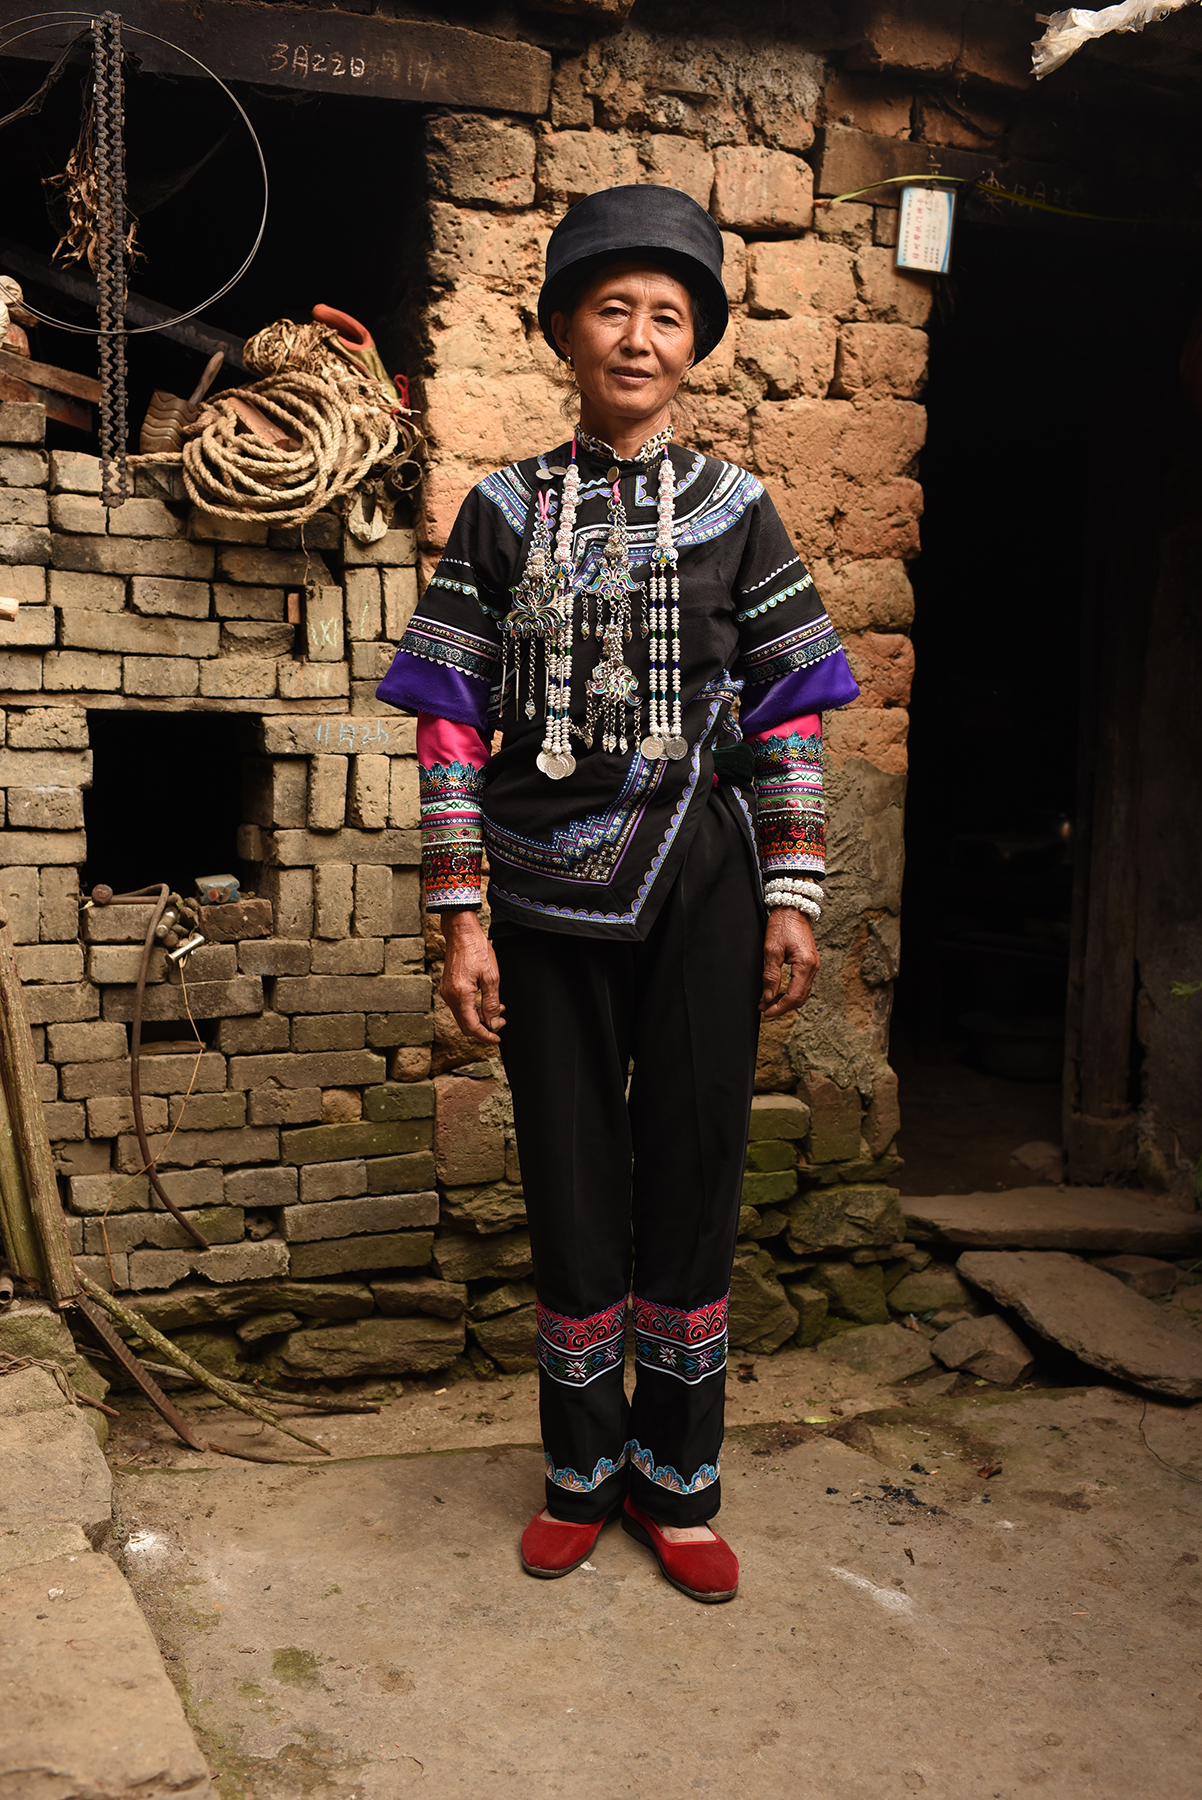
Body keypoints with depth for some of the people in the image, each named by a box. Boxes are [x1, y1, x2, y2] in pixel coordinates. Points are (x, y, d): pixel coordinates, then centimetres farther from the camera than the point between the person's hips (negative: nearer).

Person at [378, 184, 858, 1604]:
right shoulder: (503, 514, 4)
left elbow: (787, 722, 4)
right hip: (552, 901, 0)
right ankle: (583, 1471, 28)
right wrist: (461, 917, -5)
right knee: (570, 1183, 8)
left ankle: (678, 1480, 25)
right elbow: (454, 726, 0)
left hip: (701, 895, 0)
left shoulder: (733, 511, 6)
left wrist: (793, 897, -2)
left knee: (692, 1176, 6)